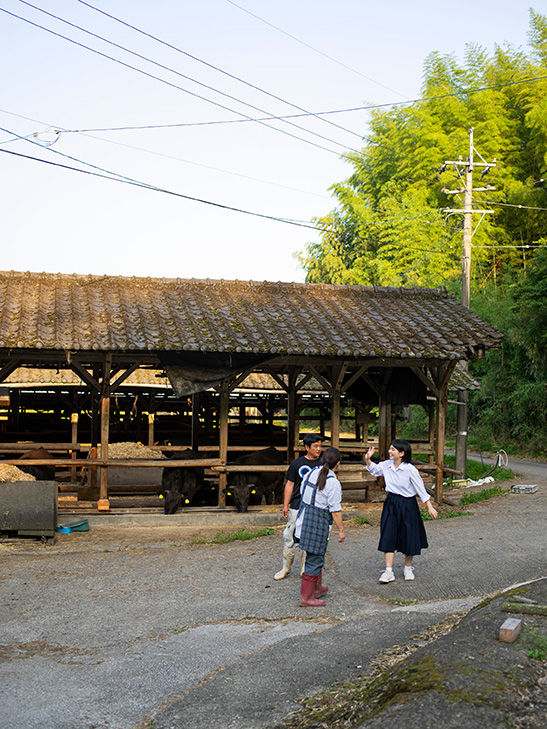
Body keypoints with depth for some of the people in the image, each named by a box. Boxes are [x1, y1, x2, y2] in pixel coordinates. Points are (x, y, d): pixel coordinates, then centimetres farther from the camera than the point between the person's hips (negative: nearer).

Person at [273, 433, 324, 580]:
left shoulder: (323, 464, 4)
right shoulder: (297, 463, 0)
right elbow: (290, 485, 3)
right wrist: (285, 505, -1)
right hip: (297, 506, -1)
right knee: (289, 536, 3)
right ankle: (286, 568, 19)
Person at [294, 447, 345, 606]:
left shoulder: (312, 473, 3)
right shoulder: (333, 483, -18)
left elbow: (302, 491, 15)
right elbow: (335, 510, -15)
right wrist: (341, 530, -6)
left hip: (304, 517, 8)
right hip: (319, 523, -8)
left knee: (316, 556, 24)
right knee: (314, 560, 1)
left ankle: (317, 588, 39)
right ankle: (306, 598, 7)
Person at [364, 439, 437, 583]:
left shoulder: (410, 470, -18)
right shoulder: (386, 465, -3)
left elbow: (421, 489, -11)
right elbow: (373, 469, 17)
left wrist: (430, 507, -9)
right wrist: (368, 459, -2)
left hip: (407, 505, -4)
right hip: (391, 503, 4)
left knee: (408, 537, 7)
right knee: (388, 537, -2)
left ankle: (408, 568, 29)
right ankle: (389, 571, 3)